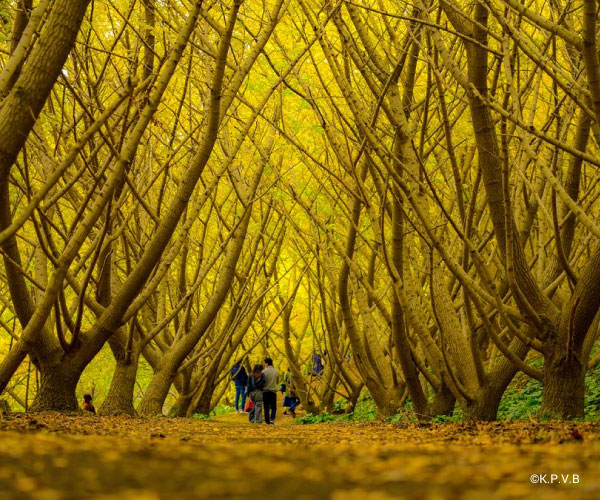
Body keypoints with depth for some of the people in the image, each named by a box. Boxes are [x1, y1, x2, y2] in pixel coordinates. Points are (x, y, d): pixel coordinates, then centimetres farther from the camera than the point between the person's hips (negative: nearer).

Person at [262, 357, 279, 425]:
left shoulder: (264, 372, -8)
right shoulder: (276, 372, 2)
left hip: (265, 391, -2)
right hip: (273, 391, 2)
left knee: (266, 407, 5)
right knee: (273, 407, 8)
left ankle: (267, 420, 4)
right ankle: (272, 419, -9)